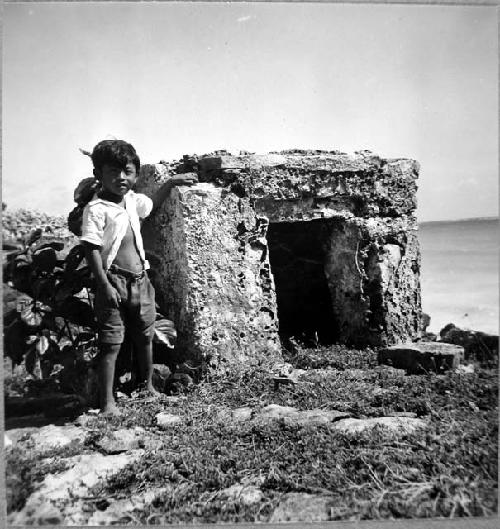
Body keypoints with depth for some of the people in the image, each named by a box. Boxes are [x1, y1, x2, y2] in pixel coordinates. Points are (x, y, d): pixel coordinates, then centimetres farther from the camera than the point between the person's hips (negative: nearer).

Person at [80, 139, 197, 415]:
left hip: (140, 280, 7)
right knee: (111, 343, -3)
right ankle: (107, 401, 7)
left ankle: (147, 386, 36)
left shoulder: (132, 200, 10)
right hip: (114, 283, -7)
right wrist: (105, 285, -22)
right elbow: (91, 250, -17)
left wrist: (171, 182, 28)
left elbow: (152, 204, 33)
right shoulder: (96, 209, -13)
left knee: (145, 337, 18)